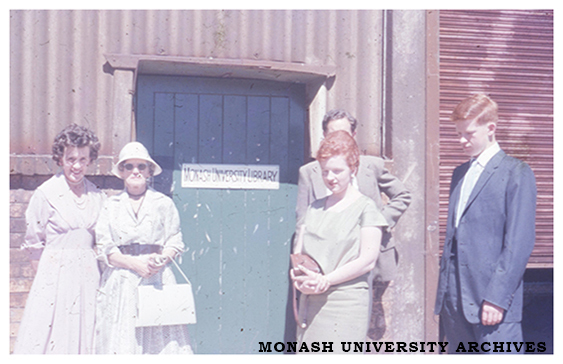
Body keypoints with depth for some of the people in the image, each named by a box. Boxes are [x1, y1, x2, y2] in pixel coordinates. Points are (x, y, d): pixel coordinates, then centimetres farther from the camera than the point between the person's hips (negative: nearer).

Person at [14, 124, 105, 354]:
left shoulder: (97, 196, 7)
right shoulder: (45, 194, -3)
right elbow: (33, 245, 1)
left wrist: (93, 272, 6)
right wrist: (47, 277, -2)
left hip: (88, 277, 3)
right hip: (55, 276, -3)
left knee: (84, 336, 5)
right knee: (49, 340, -2)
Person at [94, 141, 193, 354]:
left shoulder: (164, 204, 9)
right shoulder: (111, 206, 10)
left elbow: (175, 242, 5)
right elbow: (105, 249, 3)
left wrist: (160, 259, -14)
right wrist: (135, 263, -11)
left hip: (158, 279, 0)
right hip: (121, 283, 1)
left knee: (159, 337, -7)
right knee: (121, 337, -4)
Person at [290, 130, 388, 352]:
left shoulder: (365, 207, 0)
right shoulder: (315, 208, 17)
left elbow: (367, 260, -8)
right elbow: (298, 252, 15)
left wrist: (325, 280, -14)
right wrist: (299, 276, -8)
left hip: (346, 302, -5)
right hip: (310, 301, 5)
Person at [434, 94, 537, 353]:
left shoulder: (516, 174, -5)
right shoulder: (460, 173, 17)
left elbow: (519, 243, -11)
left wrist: (497, 297, -17)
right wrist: (443, 291, 13)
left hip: (493, 303, -7)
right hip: (455, 301, 7)